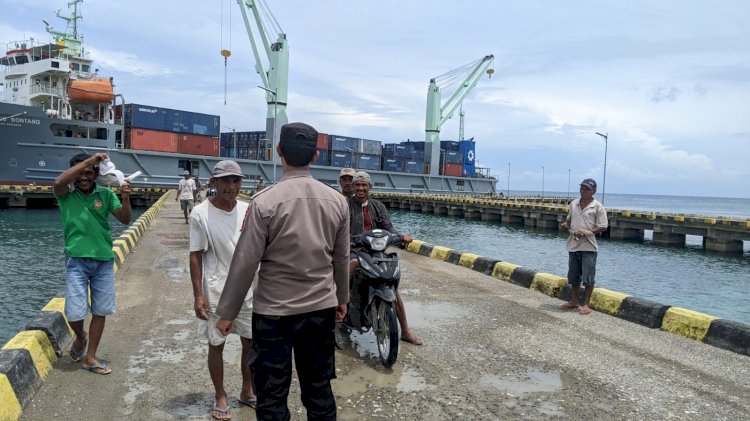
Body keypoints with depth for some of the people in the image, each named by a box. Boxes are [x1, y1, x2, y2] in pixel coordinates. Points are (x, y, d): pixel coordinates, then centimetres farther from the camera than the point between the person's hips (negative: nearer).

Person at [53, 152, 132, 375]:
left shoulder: (106, 194, 1)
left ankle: (90, 358, 22)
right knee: (74, 313, -4)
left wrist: (125, 199, -24)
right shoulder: (66, 194, -4)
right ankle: (80, 337, 31)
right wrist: (90, 159, -27)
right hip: (77, 260, -2)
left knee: (100, 311, 7)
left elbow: (125, 220, -5)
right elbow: (58, 182, -27)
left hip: (104, 260, 2)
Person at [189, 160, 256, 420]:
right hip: (216, 292, -4)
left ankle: (247, 391, 33)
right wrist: (198, 295, -11)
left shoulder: (248, 210, 0)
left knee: (252, 342, 13)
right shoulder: (200, 213, -10)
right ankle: (221, 397, 28)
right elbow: (196, 256, -9)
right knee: (216, 345, 9)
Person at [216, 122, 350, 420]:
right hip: (322, 308, 4)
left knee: (272, 397, 11)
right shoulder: (336, 200, -2)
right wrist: (341, 298, 21)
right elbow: (341, 259, 6)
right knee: (319, 389, 18)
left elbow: (245, 262, -12)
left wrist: (227, 312, 0)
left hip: (274, 312, -4)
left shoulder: (265, 201, -15)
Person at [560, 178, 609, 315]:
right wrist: (566, 224, 1)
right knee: (573, 276, 14)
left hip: (588, 246, -5)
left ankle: (586, 304, 12)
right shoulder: (573, 204, 9)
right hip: (573, 245, 5)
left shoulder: (597, 207, -7)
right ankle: (573, 301, 27)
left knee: (588, 277, 1)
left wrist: (587, 232, -18)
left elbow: (603, 227, -9)